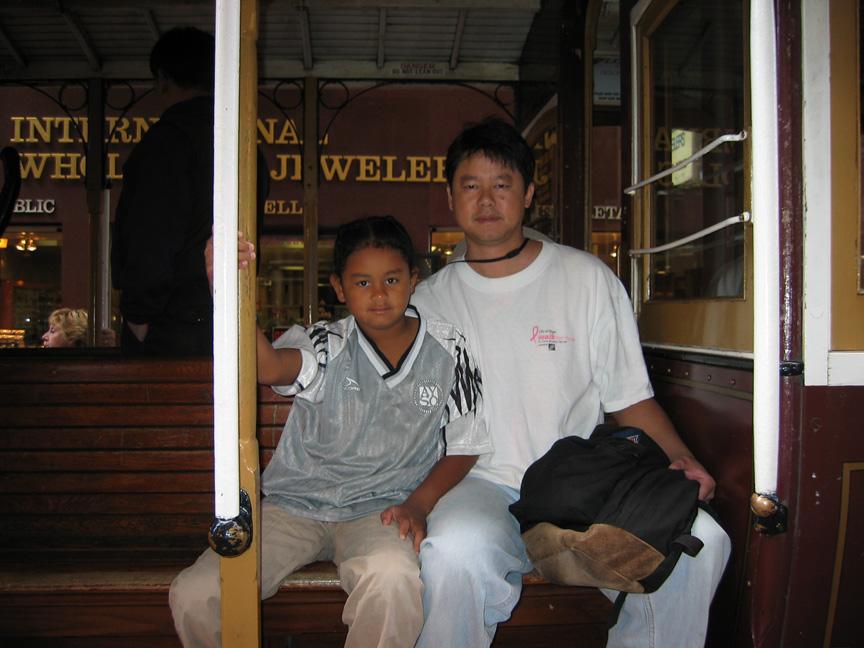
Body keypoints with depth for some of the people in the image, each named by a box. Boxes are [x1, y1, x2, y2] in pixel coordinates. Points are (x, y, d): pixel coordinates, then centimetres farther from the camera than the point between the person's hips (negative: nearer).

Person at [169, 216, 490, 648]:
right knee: (193, 595, -18)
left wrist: (418, 504, -7)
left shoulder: (447, 350, -1)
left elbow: (463, 448, 8)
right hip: (295, 504, 1)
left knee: (393, 576, -37)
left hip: (380, 510, 0)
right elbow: (269, 367, -32)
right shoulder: (328, 347, -8)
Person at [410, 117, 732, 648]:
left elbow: (631, 398, 9)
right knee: (454, 552, -36)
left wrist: (680, 458, -9)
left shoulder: (588, 279, 8)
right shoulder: (428, 302, 9)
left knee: (698, 540, -25)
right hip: (483, 485, -1)